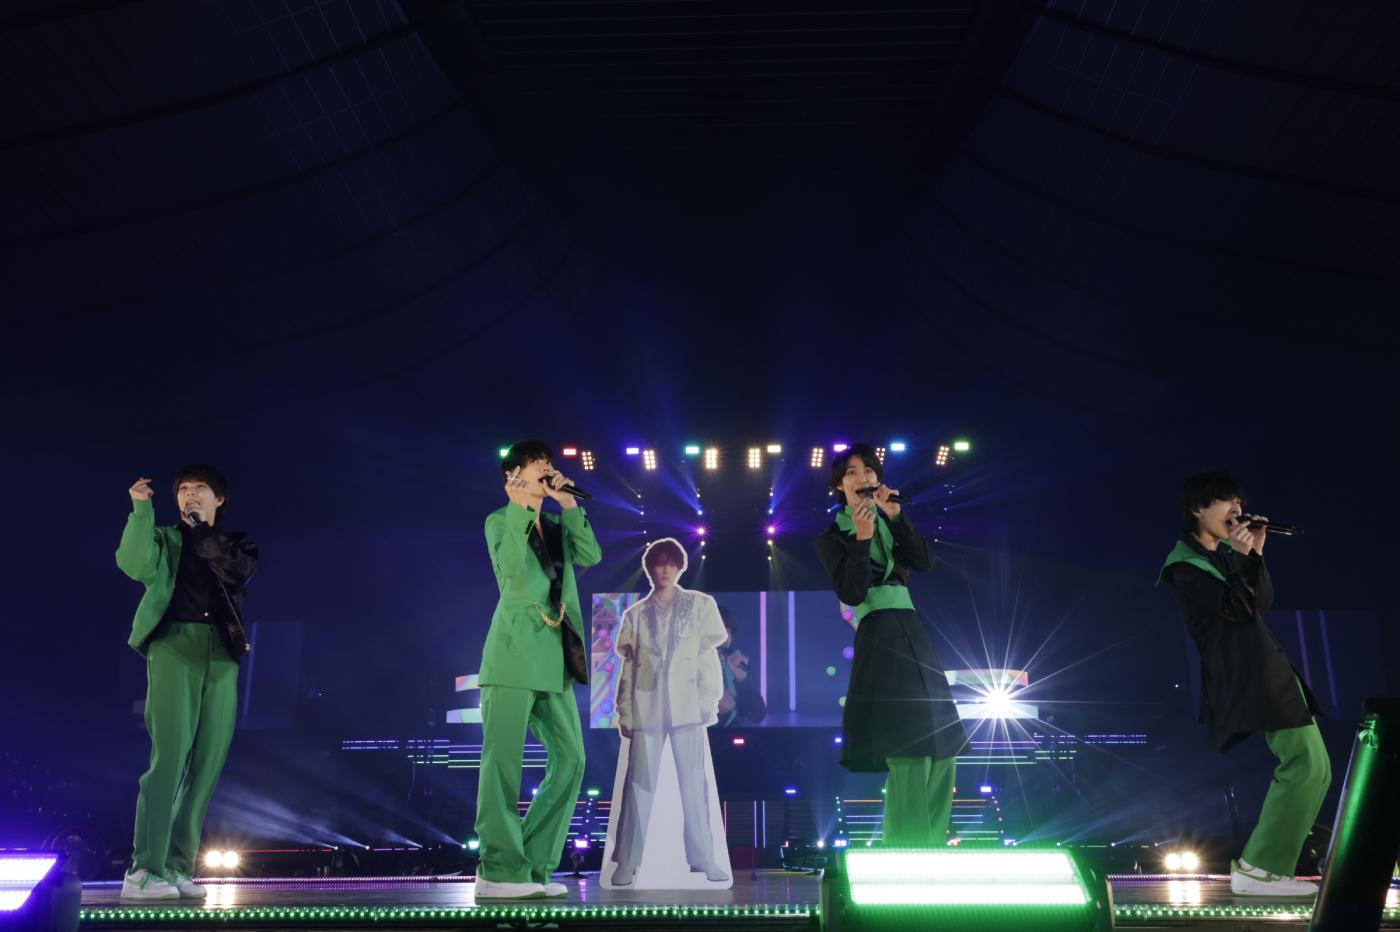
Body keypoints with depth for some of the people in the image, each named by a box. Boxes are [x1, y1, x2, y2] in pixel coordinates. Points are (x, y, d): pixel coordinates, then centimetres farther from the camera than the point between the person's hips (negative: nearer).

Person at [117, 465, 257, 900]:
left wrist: (199, 527, 5)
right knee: (170, 756, -15)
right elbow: (134, 564, -6)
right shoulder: (165, 539, 16)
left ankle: (177, 867, 5)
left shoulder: (238, 544, 21)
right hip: (174, 646, -3)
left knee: (207, 763, -1)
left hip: (221, 654, 3)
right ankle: (143, 870, -14)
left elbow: (234, 570, -3)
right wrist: (141, 510, -8)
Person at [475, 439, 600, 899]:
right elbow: (510, 567, -15)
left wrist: (569, 504, 1)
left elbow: (591, 555, 4)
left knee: (570, 759, 4)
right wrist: (518, 506, -16)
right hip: (514, 653, -7)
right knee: (504, 760, -7)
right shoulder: (500, 521, 4)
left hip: (553, 658, 7)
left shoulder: (555, 526, 21)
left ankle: (534, 865, 11)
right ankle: (498, 871, -2)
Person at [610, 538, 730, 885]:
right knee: (639, 783, 0)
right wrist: (624, 713, 4)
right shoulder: (635, 615, 13)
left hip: (687, 706, -1)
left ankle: (702, 857, 7)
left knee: (694, 782, 1)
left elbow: (708, 657, 4)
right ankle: (627, 861, 3)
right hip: (646, 707, 1)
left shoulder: (700, 605, 8)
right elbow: (627, 666, 10)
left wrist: (709, 701, -4)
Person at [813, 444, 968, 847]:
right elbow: (850, 593, -9)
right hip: (877, 639, -6)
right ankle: (907, 847, -6)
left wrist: (896, 516, -6)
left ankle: (932, 842, 19)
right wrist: (861, 540, -18)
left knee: (942, 747, 6)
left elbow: (925, 563, 2)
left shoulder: (889, 522, 18)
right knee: (908, 752, -15)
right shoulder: (832, 537, 4)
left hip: (913, 633, 6)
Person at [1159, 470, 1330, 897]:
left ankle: (1262, 866, 14)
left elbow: (1263, 603, 13)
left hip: (1268, 666, 10)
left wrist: (1256, 554, 2)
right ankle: (1257, 868, -9)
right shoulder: (1185, 563, -7)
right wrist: (1243, 558, -13)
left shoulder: (1226, 551, 20)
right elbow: (1236, 608, -13)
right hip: (1247, 673, -10)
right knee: (1307, 763, -15)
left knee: (1313, 769, 11)